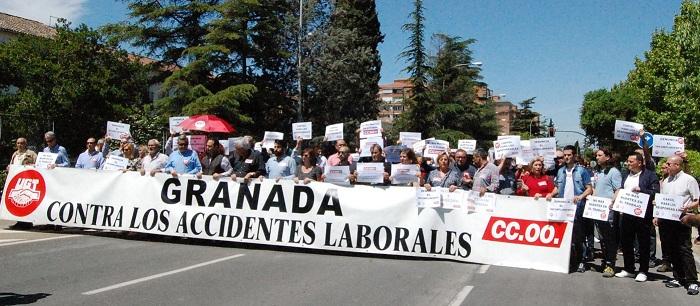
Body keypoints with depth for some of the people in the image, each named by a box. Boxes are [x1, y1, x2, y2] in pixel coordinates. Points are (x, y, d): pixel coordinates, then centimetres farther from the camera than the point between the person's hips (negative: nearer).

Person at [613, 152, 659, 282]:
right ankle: (628, 269, 22)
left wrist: (640, 190, -23)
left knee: (643, 244, 2)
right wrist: (617, 200, 3)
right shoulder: (625, 176, 16)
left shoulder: (650, 175, -5)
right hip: (626, 213, 7)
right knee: (626, 242, 11)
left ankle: (643, 271, 11)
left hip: (642, 214, -6)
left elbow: (655, 193, -13)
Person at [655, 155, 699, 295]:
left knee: (685, 250, -7)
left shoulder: (689, 180, -3)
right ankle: (678, 278, 19)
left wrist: (687, 207, -21)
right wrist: (657, 216, 11)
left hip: (681, 219, -6)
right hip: (666, 219, 6)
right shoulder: (665, 181, 15)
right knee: (673, 250, 10)